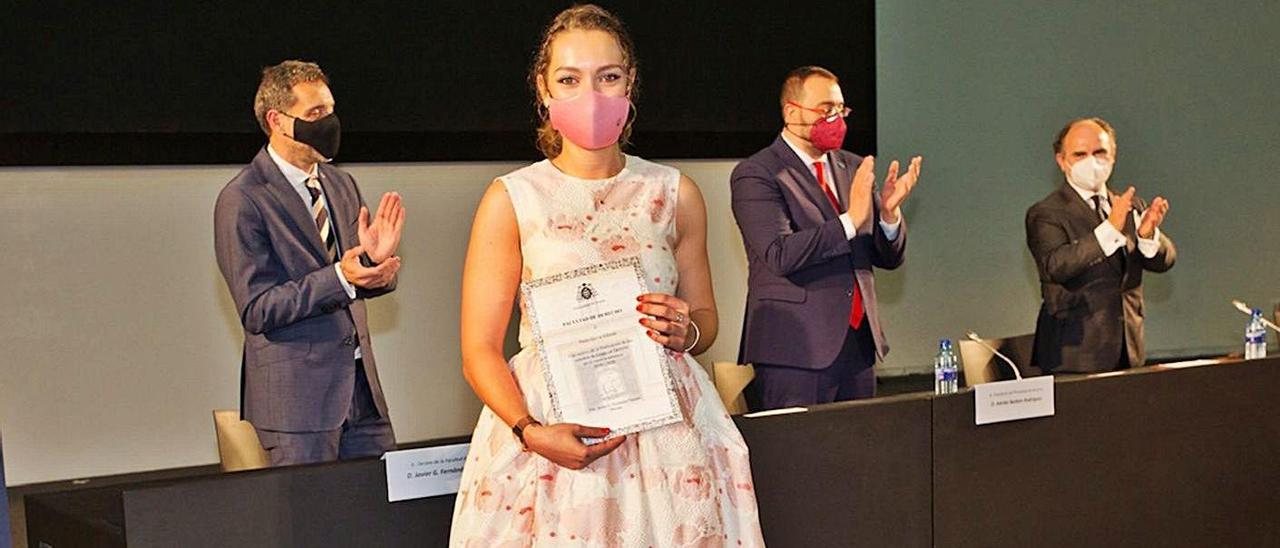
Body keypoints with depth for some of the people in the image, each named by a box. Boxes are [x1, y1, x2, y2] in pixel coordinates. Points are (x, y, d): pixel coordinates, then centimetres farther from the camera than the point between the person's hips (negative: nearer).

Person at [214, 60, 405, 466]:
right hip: (296, 392, -6)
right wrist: (339, 278, -24)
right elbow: (256, 310, -14)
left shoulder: (341, 184, 13)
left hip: (361, 384, 7)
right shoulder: (242, 201, -9)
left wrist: (376, 260, -8)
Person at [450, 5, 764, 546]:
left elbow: (705, 317, 15)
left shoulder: (676, 194, 4)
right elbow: (480, 349, -3)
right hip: (547, 422, -2)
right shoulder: (510, 200, -2)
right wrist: (529, 431, -19)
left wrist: (686, 331, -8)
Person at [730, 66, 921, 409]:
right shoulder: (756, 175, -6)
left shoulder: (853, 168, 13)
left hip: (859, 342, 6)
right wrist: (850, 220, -24)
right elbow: (781, 255, -20)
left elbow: (890, 258, 13)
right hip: (796, 349, -6)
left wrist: (889, 212, -7)